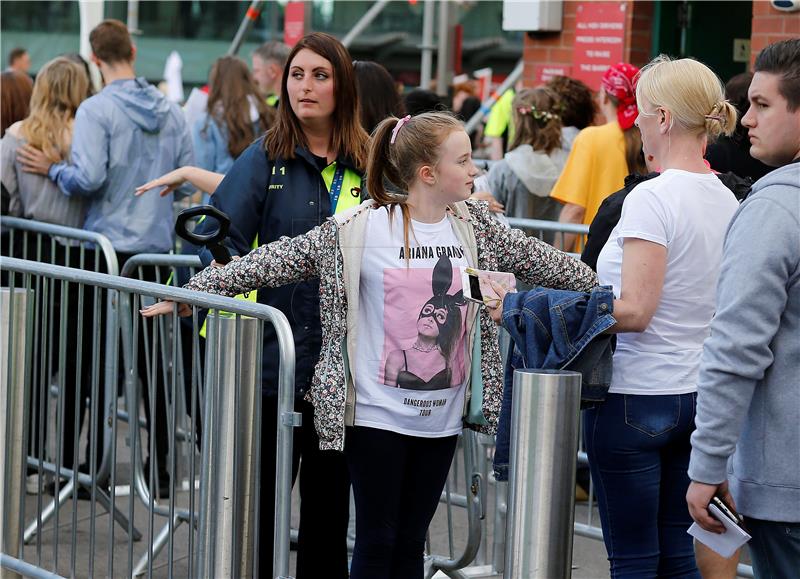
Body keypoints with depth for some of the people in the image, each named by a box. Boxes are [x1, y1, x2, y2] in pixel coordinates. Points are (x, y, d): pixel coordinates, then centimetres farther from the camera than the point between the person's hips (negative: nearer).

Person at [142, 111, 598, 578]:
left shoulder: (476, 227, 3)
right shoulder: (359, 229, -11)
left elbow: (545, 262, 12)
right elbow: (278, 260, -8)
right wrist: (195, 292, -7)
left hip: (441, 417, 4)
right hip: (377, 414, -4)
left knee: (411, 541, 12)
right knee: (377, 542, 3)